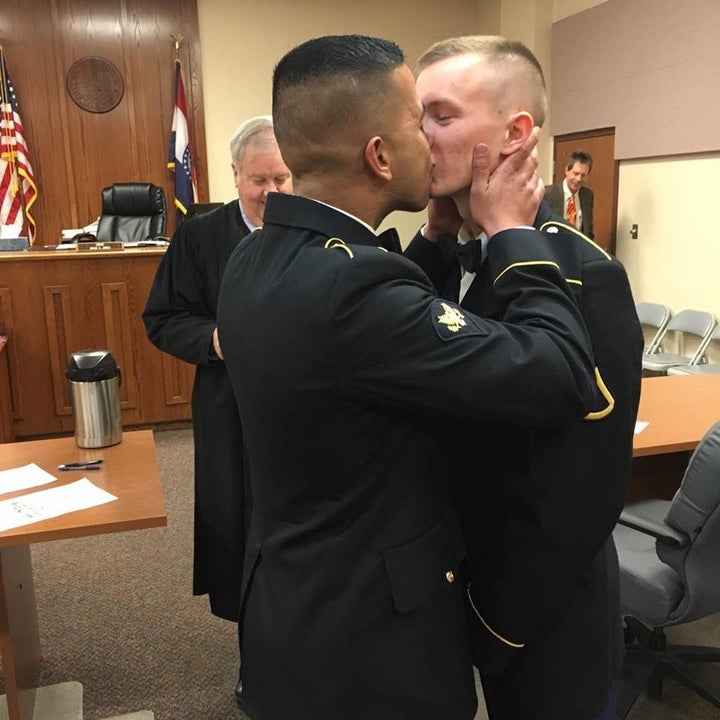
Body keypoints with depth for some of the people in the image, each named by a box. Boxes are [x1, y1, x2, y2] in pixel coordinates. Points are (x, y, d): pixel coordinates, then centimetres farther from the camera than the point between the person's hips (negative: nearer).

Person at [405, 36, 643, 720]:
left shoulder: (581, 279, -21)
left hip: (540, 618, -6)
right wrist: (434, 237, -16)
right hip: (442, 584, 6)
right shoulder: (435, 261, -1)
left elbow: (580, 496, -22)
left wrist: (485, 622, -13)